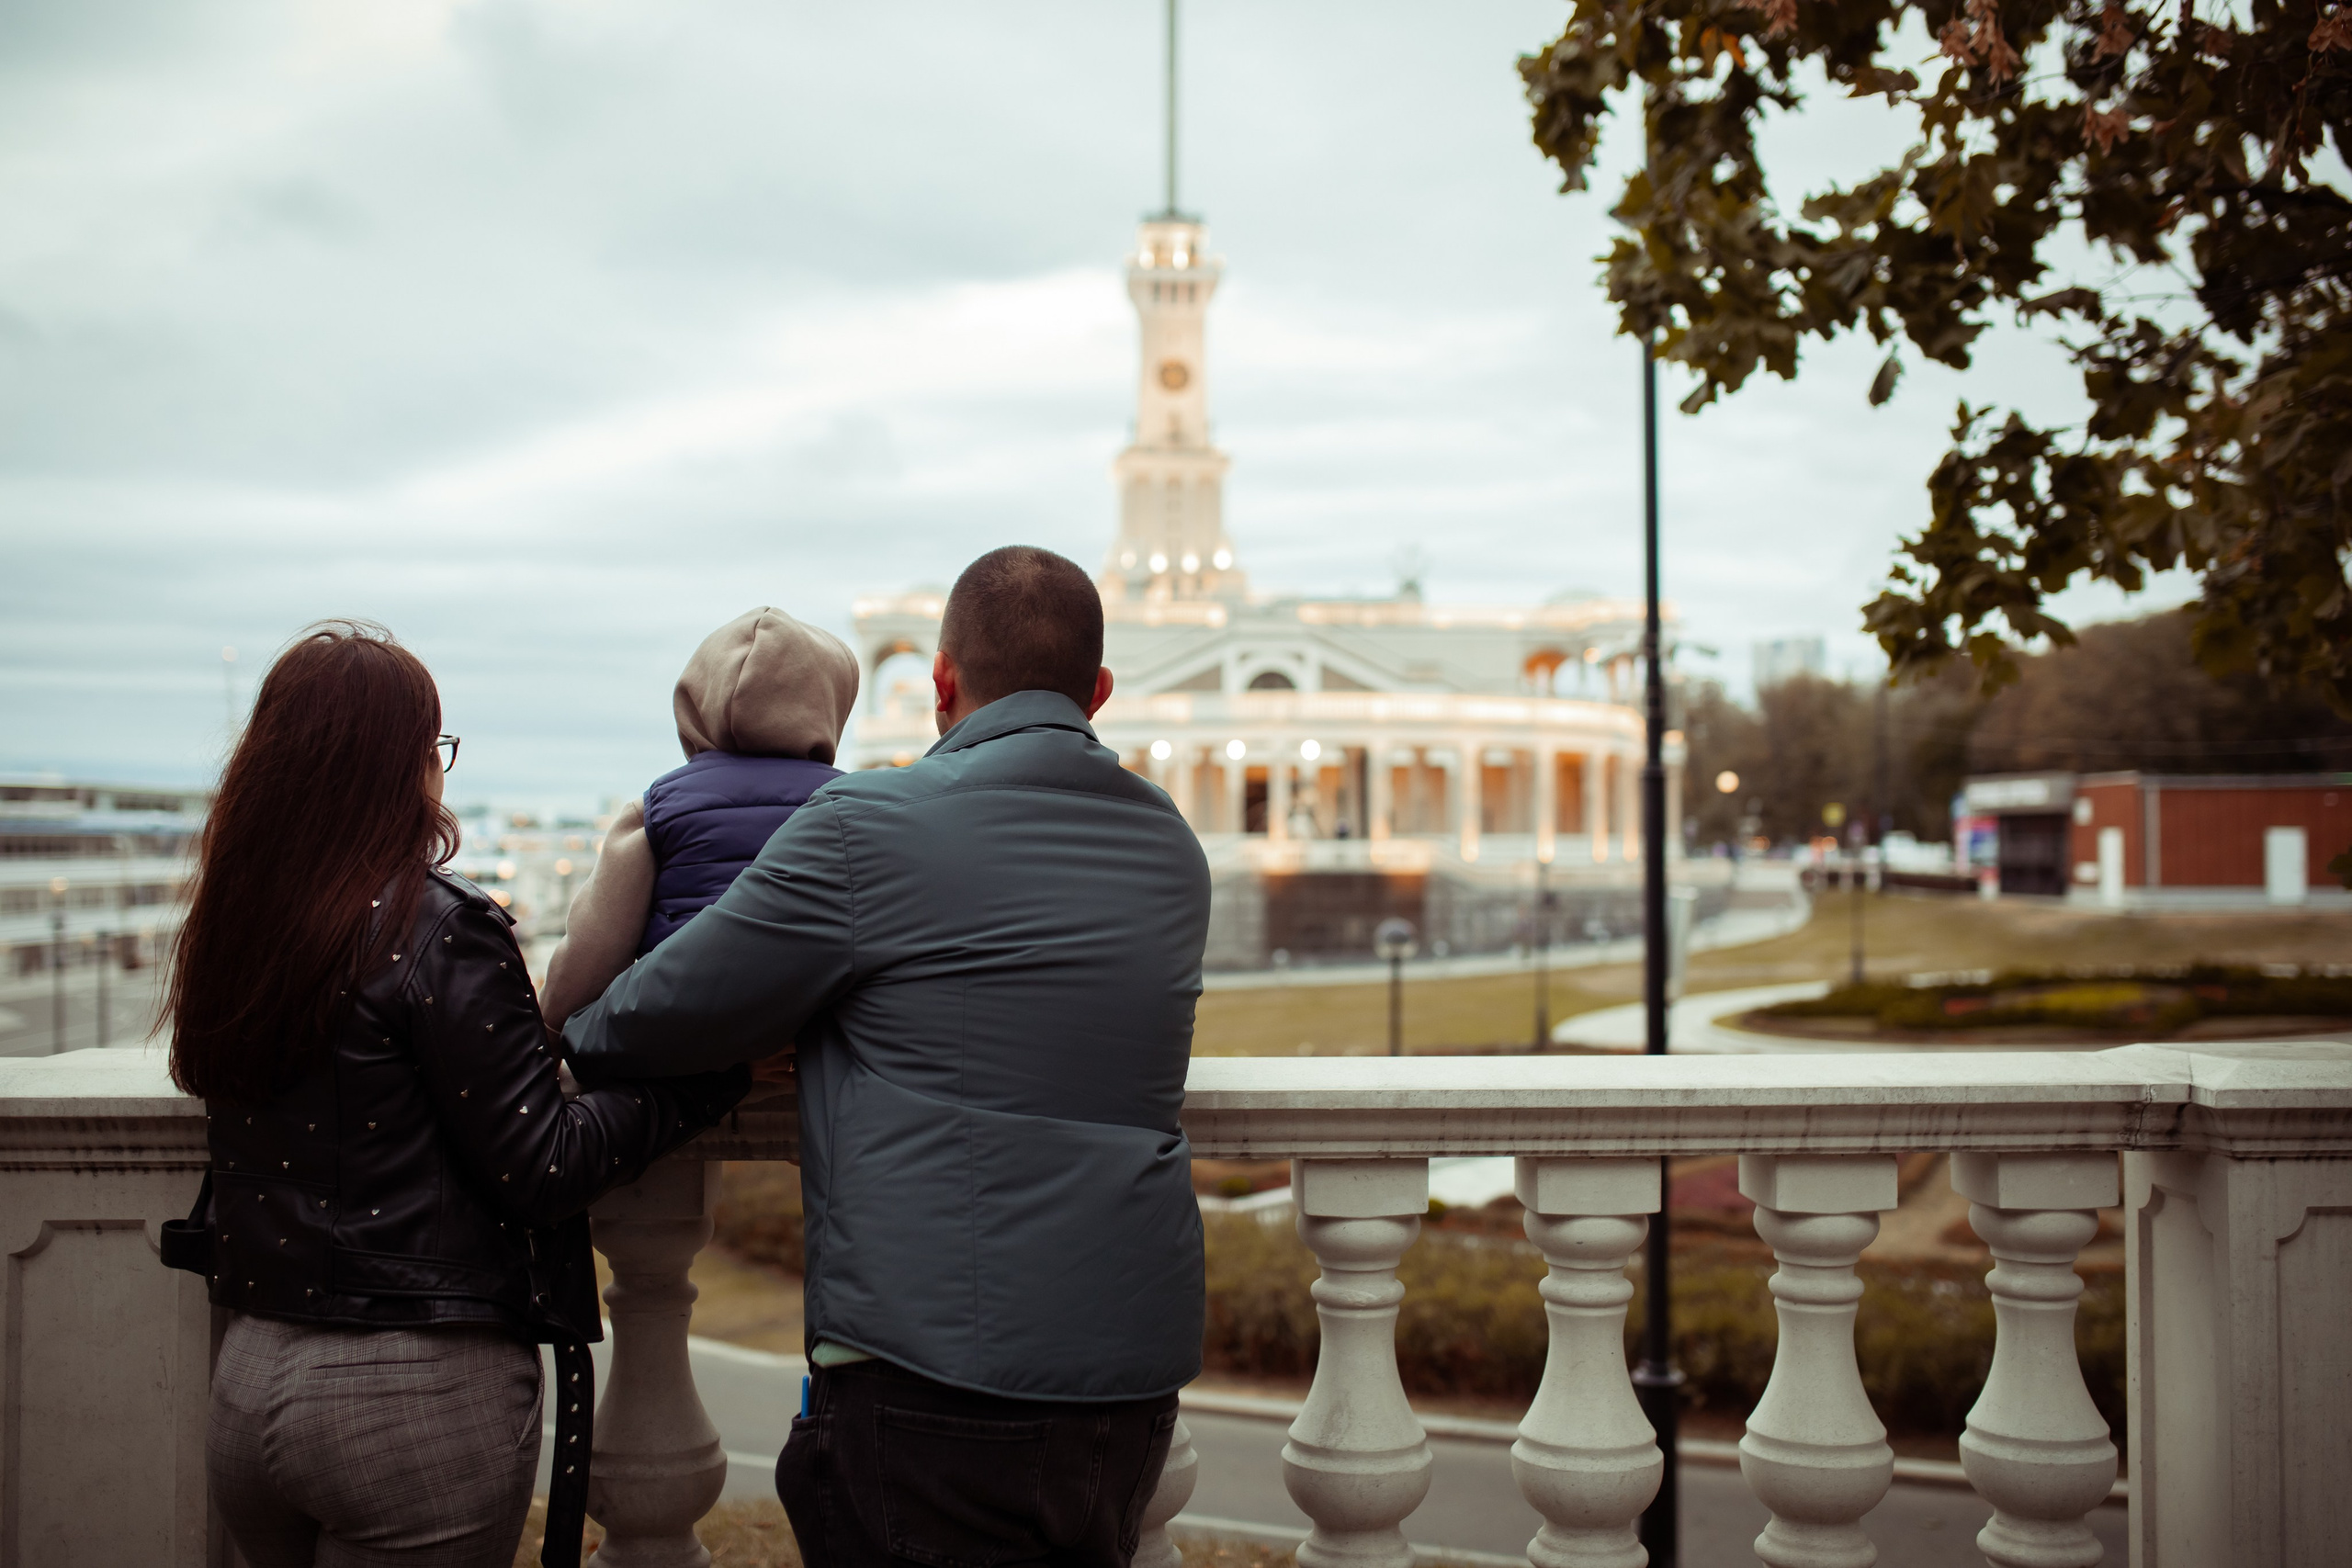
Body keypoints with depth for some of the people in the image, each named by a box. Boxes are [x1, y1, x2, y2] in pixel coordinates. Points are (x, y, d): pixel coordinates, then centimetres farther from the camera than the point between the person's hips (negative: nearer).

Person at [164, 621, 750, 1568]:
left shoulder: (227, 930, 5)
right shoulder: (436, 930, -15)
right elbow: (537, 1172, -16)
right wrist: (714, 1070, -10)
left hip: (247, 1379, 7)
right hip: (419, 1394, -7)